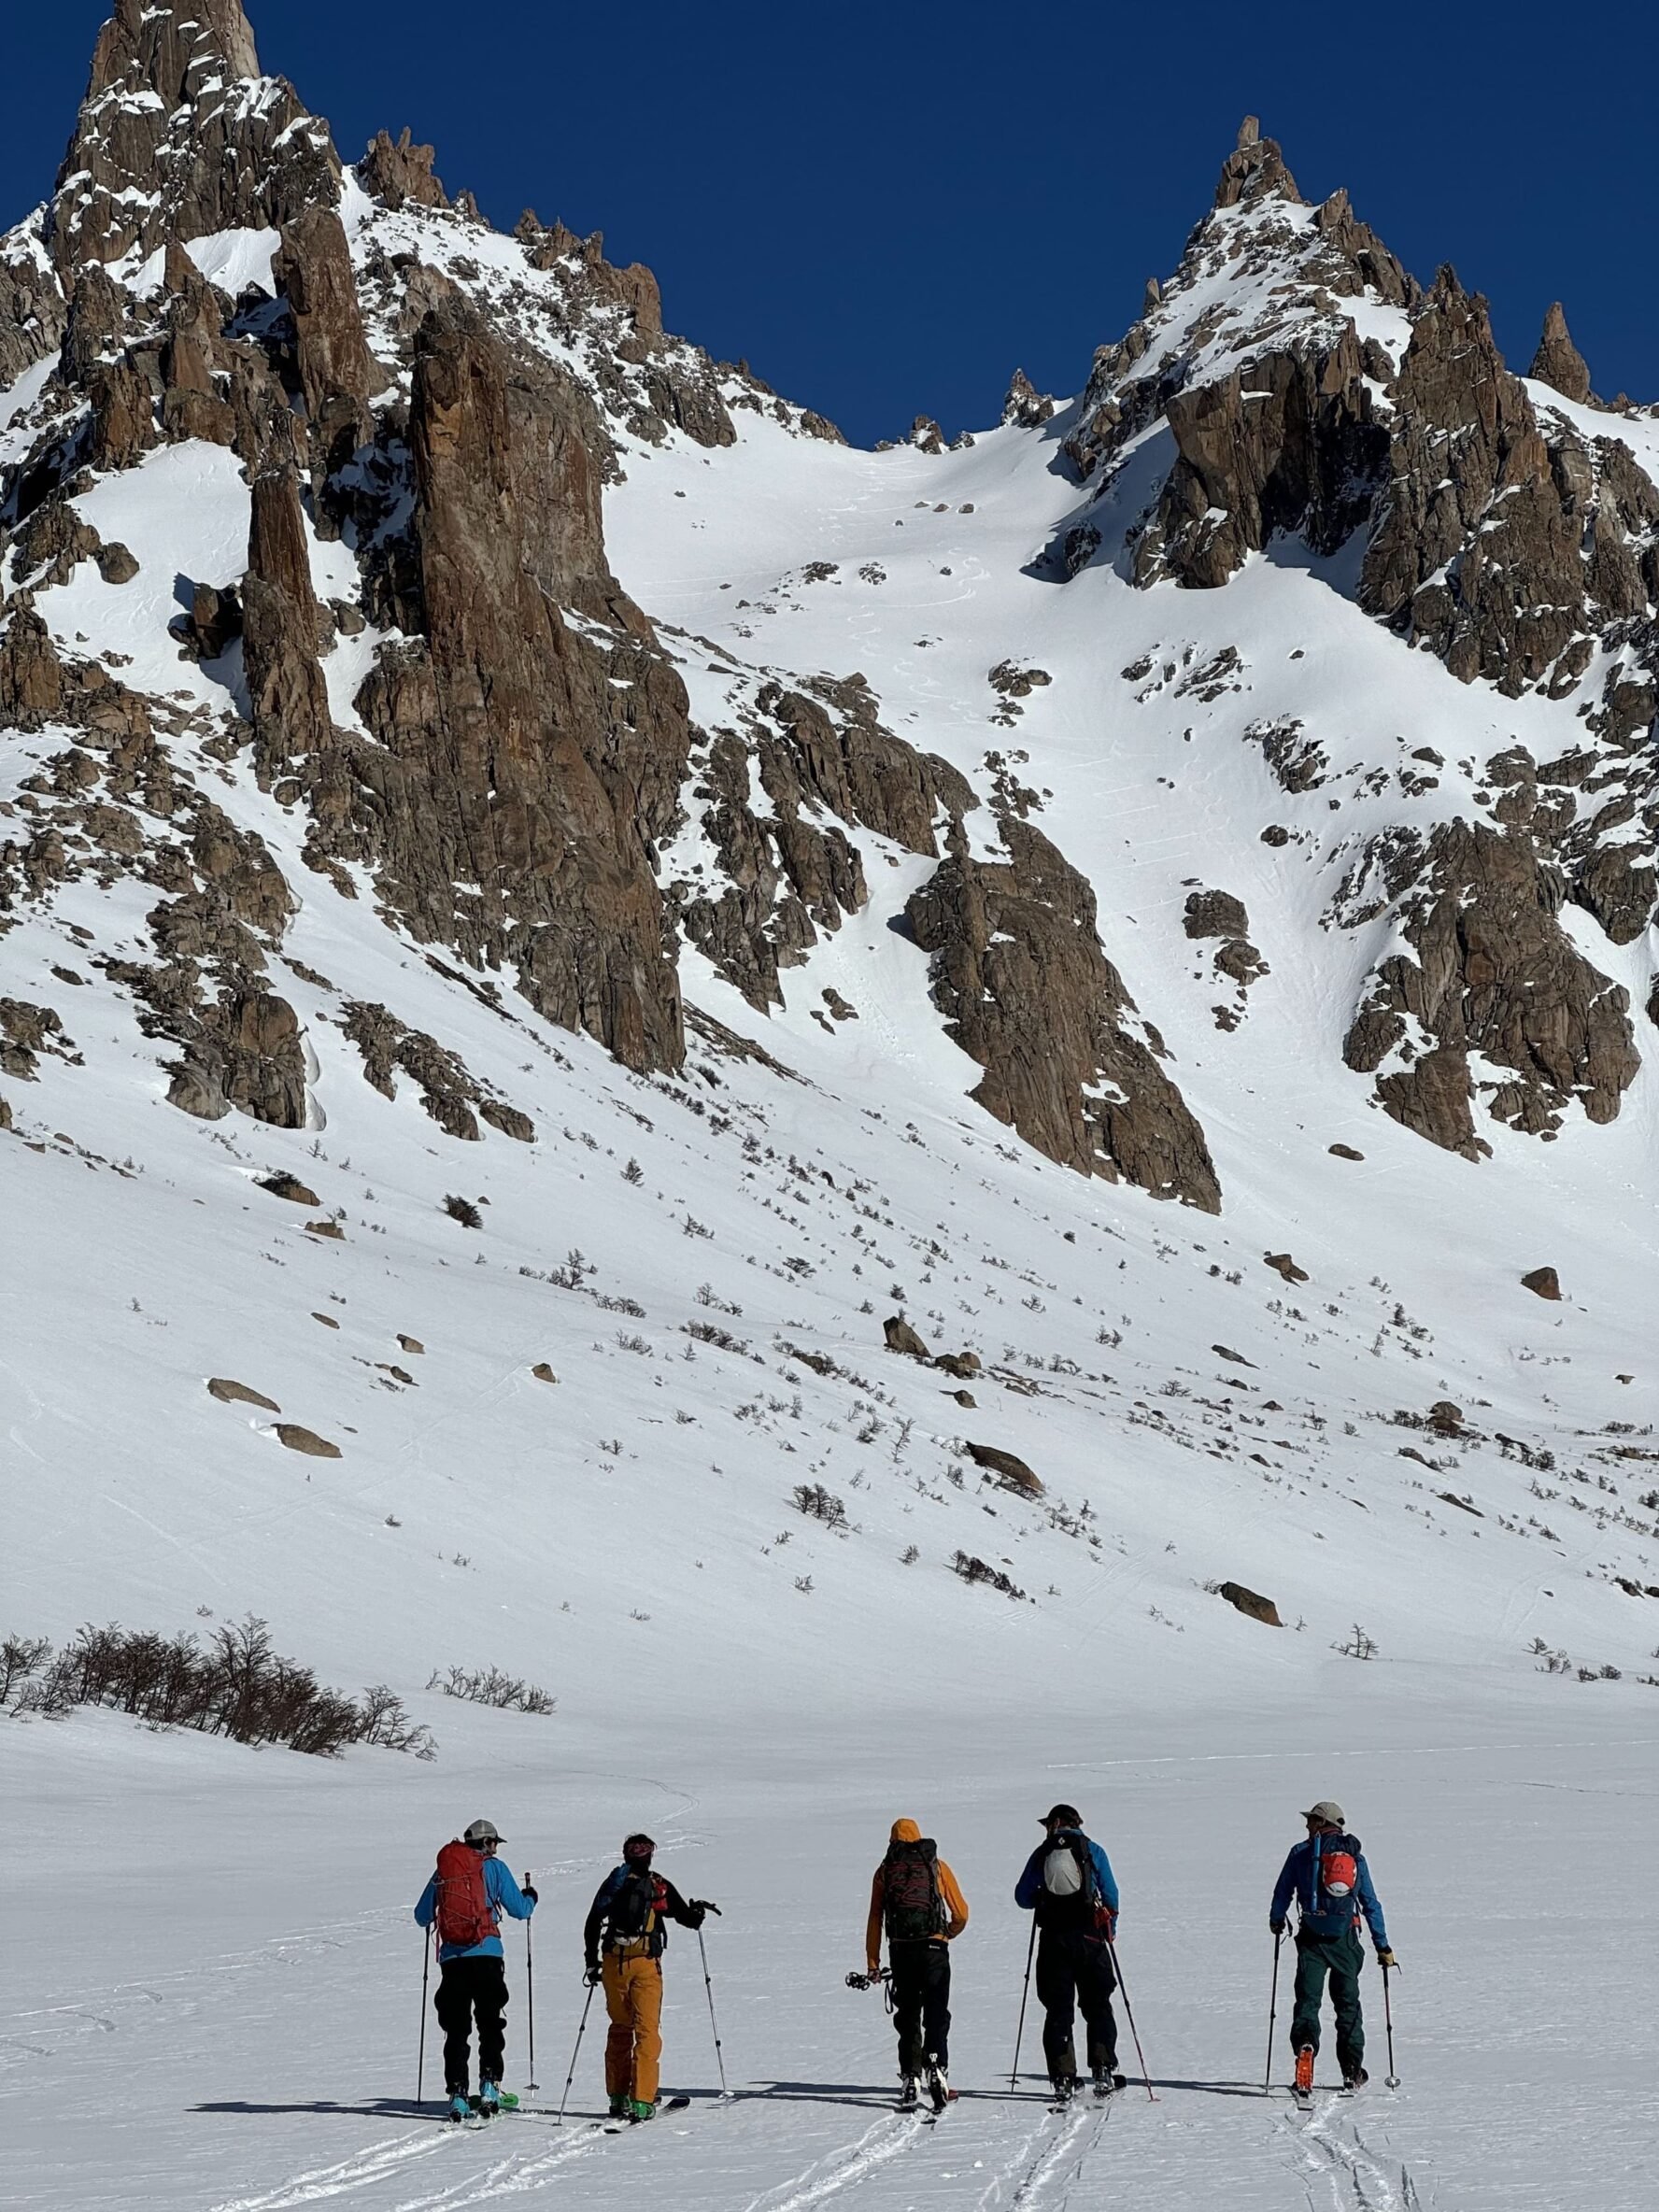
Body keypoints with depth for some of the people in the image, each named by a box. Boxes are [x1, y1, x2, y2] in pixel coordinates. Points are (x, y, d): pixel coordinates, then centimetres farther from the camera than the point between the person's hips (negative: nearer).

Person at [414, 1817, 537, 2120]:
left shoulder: (443, 1871, 14)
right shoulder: (493, 1867, 4)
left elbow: (422, 1916, 18)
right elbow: (520, 1910, 4)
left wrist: (435, 1917, 41)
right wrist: (531, 1897, 26)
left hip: (451, 1957, 3)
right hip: (486, 1955, -3)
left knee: (456, 2029, 6)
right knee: (490, 2024, 4)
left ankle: (457, 2093, -1)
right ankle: (489, 2084, -10)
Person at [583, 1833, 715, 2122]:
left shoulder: (613, 1882, 11)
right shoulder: (660, 1886, 4)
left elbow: (593, 1924, 9)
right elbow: (688, 1919, 3)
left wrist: (592, 1962, 13)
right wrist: (697, 1910, 19)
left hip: (613, 1963, 3)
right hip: (646, 1963, -3)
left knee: (620, 2028, 15)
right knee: (647, 2031, 0)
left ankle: (618, 2098, 16)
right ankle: (641, 2101, -8)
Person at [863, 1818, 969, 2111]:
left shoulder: (885, 1870, 10)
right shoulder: (937, 1866, 8)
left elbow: (875, 1919, 6)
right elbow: (961, 1913, 6)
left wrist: (873, 1963, 8)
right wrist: (948, 1934, 27)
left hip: (901, 1951, 1)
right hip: (934, 1950, -1)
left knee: (907, 2018, 11)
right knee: (936, 2015, 1)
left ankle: (911, 2079, 7)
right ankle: (936, 2068, -17)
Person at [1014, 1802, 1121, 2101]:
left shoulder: (1041, 1854, 5)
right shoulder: (1093, 1852, 4)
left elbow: (1022, 1897, 6)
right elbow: (1111, 1894, 3)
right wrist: (1111, 1930, 16)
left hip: (1053, 1940, 1)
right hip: (1090, 1938, 0)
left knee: (1058, 2010, 5)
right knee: (1098, 2006, 7)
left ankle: (1063, 2078, -2)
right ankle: (1103, 2071, -4)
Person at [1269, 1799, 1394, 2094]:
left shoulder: (1301, 1853, 1)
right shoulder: (1356, 1856, 8)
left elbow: (1283, 1892, 5)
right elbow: (1371, 1904, 8)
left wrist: (1276, 1920, 25)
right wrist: (1383, 1946, 12)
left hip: (1312, 1937, -2)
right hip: (1345, 1939, 2)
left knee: (1308, 1998, 0)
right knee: (1348, 2003, 13)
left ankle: (1305, 2044, -28)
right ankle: (1352, 2070, 13)